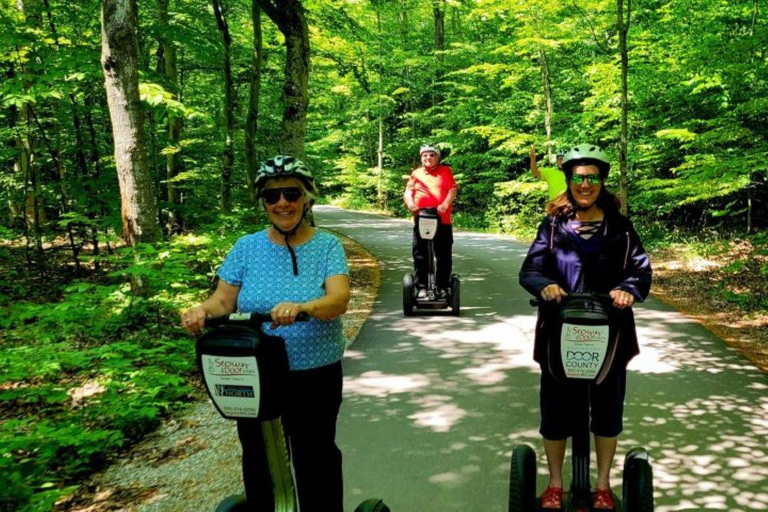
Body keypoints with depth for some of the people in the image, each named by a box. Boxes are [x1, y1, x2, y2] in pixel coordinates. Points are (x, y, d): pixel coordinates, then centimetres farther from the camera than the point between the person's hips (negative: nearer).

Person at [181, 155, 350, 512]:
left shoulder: (327, 246, -5)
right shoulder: (247, 248, 1)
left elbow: (339, 300, -19)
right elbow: (223, 301, -1)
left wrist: (301, 308, -39)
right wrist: (202, 311, -25)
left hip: (316, 377, -2)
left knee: (316, 460, 12)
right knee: (258, 462, 15)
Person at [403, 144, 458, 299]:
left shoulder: (446, 171, 11)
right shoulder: (416, 174, 14)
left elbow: (453, 189, -2)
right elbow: (408, 192, 5)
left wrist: (446, 204, -20)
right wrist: (410, 203, -17)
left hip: (442, 220, -1)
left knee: (444, 256, 3)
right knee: (420, 256, 2)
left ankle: (443, 287, 13)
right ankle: (422, 287, 10)